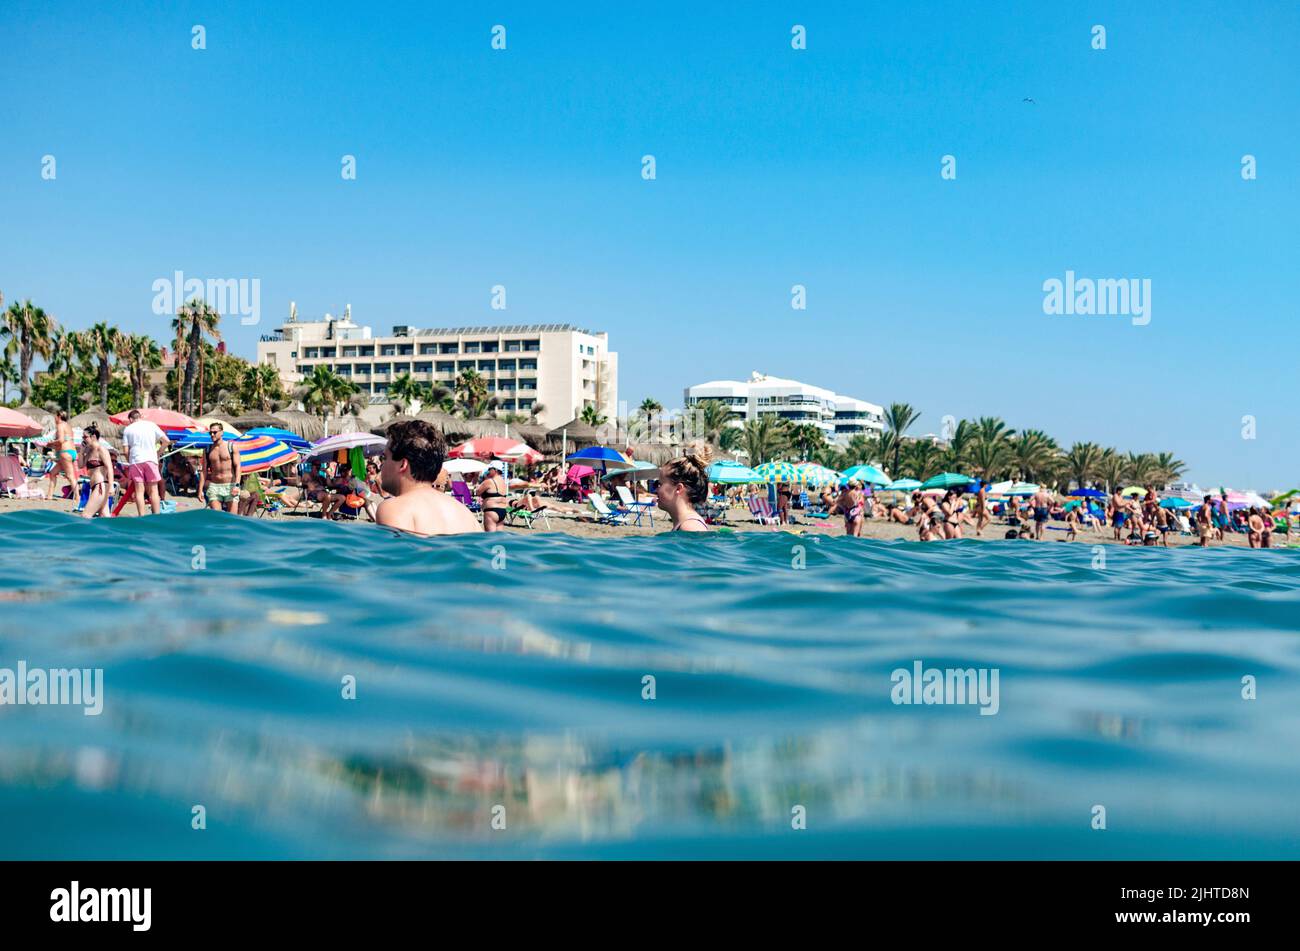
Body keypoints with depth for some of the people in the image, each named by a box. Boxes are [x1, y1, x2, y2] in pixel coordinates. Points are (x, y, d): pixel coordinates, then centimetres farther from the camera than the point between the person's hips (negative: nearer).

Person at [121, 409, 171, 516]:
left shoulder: (127, 429, 8)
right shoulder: (151, 425, 8)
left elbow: (126, 450, 3)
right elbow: (166, 441, 3)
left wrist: (129, 462, 17)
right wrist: (158, 452, 16)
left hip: (135, 460, 0)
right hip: (150, 459, 0)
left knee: (139, 491, 2)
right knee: (153, 490, 3)